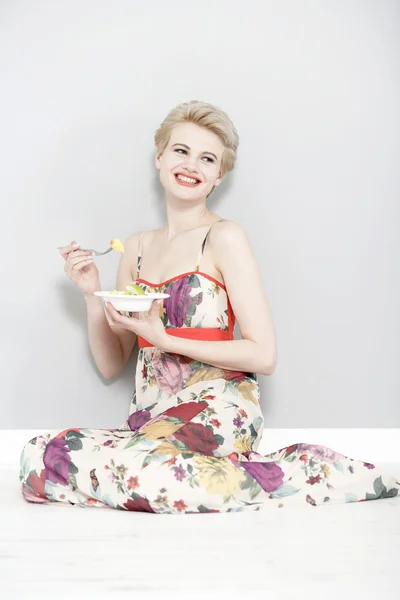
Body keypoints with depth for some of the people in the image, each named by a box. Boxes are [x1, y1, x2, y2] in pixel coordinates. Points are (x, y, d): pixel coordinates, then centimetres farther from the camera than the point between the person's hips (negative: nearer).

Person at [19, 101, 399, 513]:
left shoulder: (223, 238, -1)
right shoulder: (137, 247, 16)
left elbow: (263, 355, -8)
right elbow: (111, 365, 17)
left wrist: (165, 340, -11)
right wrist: (91, 295, 3)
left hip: (217, 413, -6)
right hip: (151, 420, 7)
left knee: (128, 464, -34)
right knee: (38, 455, -17)